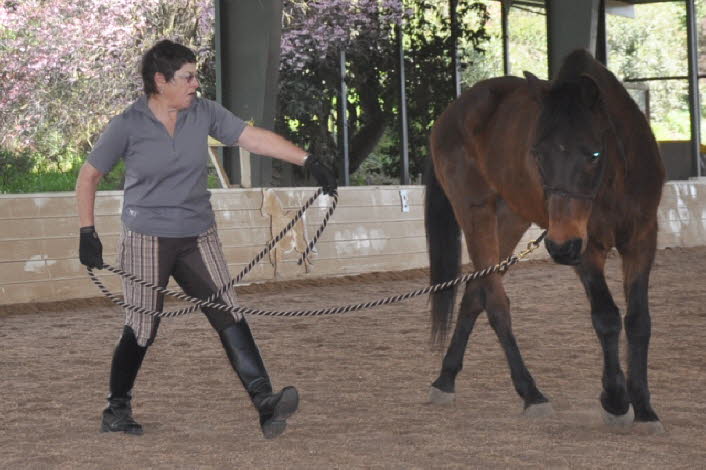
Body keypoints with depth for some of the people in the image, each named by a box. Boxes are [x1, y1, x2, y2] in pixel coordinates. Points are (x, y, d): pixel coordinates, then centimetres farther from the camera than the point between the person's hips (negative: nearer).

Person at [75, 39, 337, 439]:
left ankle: (265, 403, -17)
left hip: (199, 238, 3)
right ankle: (117, 410, 22)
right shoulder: (127, 126, -9)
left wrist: (308, 161, -12)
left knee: (229, 316, -9)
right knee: (142, 329, 2)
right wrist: (87, 232, -5)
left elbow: (255, 138, -3)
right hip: (147, 240, -3)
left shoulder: (205, 113, -1)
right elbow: (88, 177, 0)